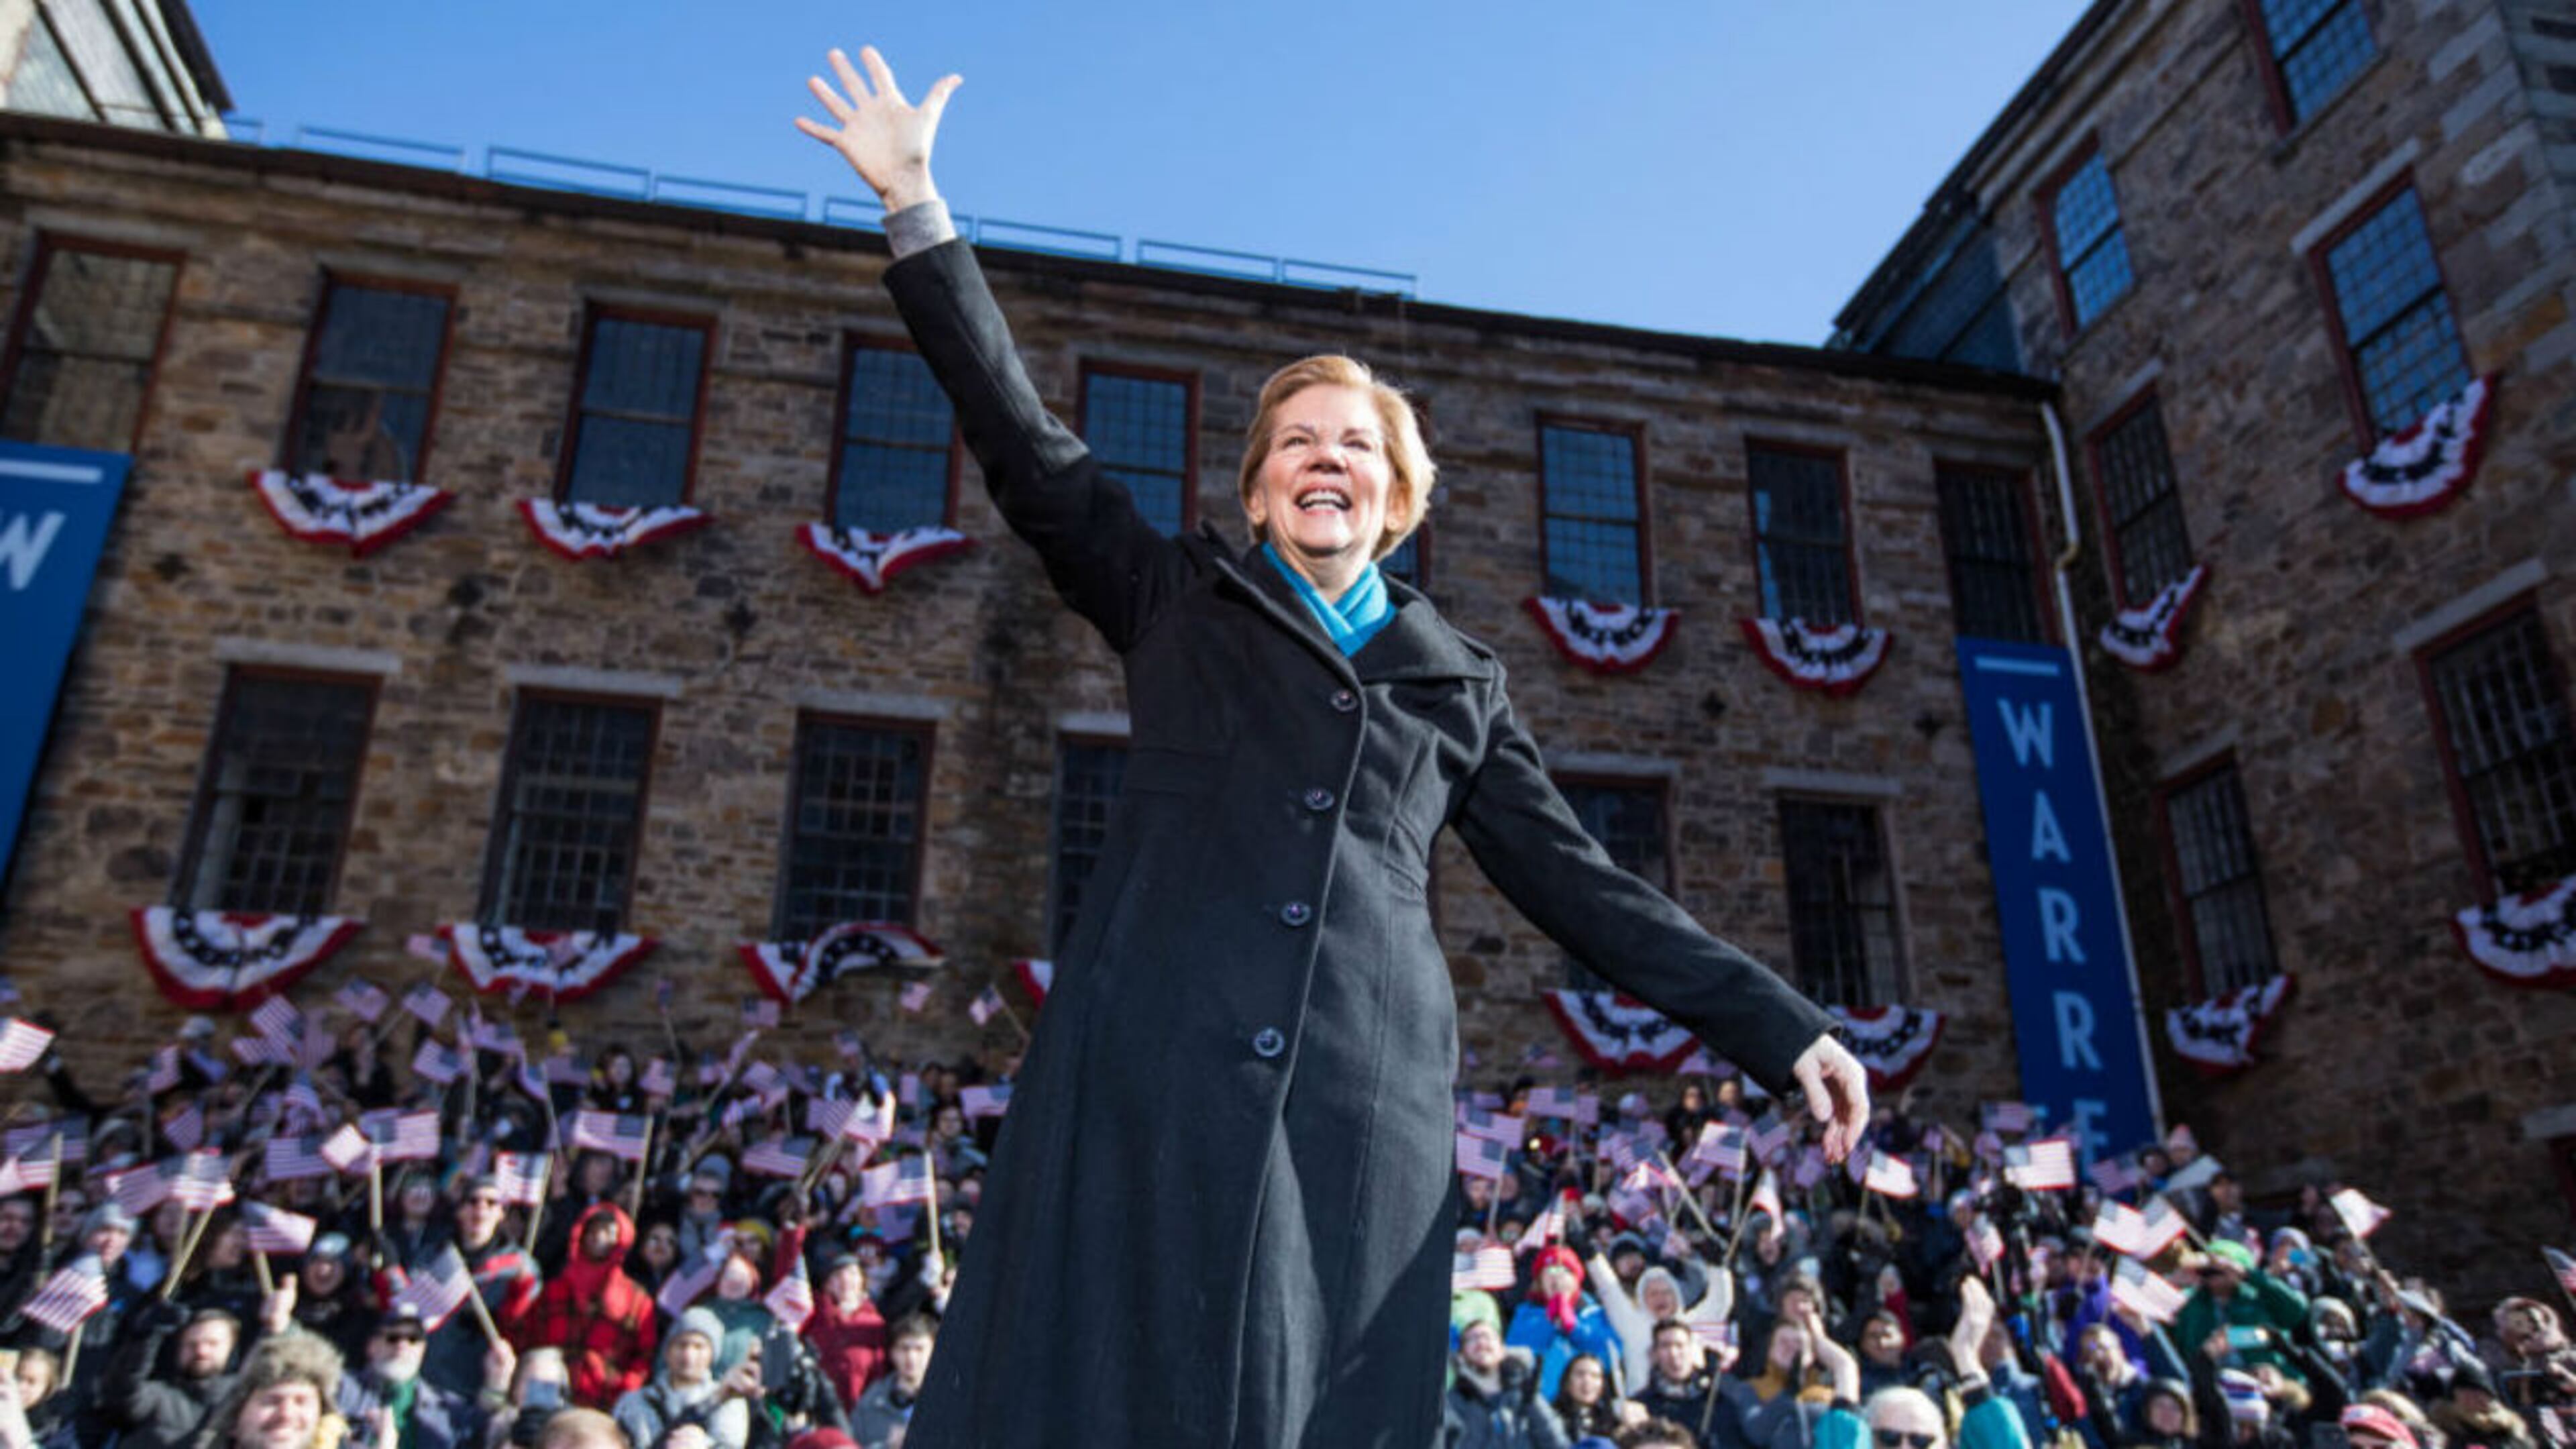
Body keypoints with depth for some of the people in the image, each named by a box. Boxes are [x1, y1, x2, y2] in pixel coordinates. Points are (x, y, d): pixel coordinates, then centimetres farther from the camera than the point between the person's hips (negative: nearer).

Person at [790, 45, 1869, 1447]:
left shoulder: (1459, 682, 19)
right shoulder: (1176, 598, 16)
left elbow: (1578, 883, 18)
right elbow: (1026, 442, 9)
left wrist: (1777, 1027, 12)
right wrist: (914, 203, 6)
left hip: (1367, 1107, 2)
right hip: (1151, 1075, -1)